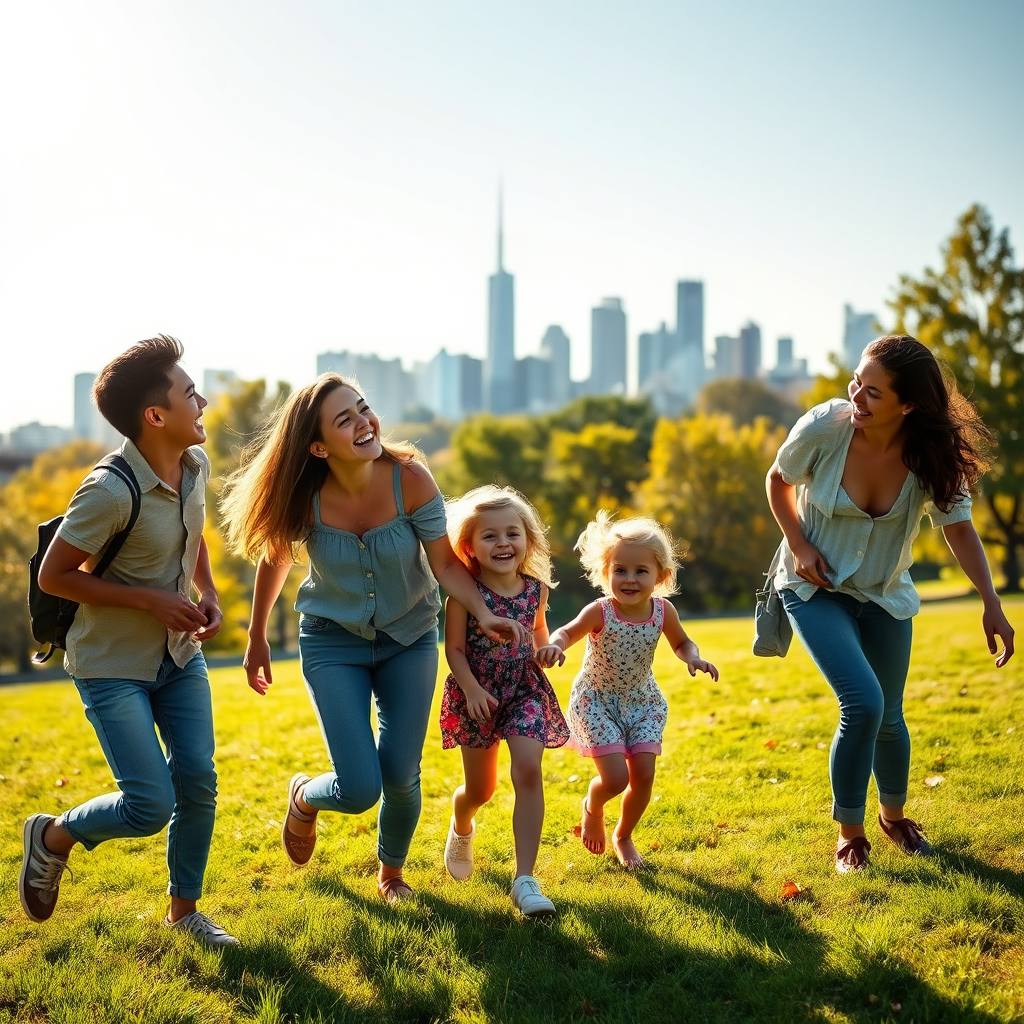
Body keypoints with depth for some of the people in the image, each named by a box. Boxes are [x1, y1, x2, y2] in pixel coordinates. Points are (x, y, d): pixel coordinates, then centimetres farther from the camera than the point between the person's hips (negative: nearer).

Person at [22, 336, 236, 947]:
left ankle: (185, 910, 23)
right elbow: (54, 576, -18)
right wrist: (149, 601, -21)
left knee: (198, 784, 2)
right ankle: (52, 837, 19)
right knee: (150, 807, -11)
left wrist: (208, 593, -1)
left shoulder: (195, 466, -3)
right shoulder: (111, 492, -27)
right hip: (113, 666, -7)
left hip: (180, 655, 7)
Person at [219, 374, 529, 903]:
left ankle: (391, 872, 34)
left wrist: (485, 614, -29)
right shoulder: (304, 497, -21)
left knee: (400, 778, 0)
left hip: (408, 639, 1)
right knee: (359, 790, -10)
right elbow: (274, 559, -1)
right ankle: (304, 796, 30)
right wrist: (257, 639, 9)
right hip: (333, 641, -1)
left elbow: (445, 562, -12)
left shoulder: (410, 478, -22)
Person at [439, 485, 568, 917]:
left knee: (528, 770, -19)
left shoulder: (535, 588, -3)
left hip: (526, 690, 2)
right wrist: (472, 689, -21)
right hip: (478, 695, -2)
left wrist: (548, 648, -3)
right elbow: (454, 649, -10)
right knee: (480, 789, 12)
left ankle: (525, 879, -16)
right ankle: (461, 829, 51)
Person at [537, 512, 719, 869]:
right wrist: (553, 646, -42)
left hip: (642, 702, 4)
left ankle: (623, 836, 26)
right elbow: (567, 632, -19)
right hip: (596, 702, -4)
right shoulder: (600, 613, -26)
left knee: (643, 775, -3)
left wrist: (693, 659, -16)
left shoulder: (663, 611, -13)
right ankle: (592, 807, 25)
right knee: (615, 778, -13)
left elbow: (682, 643, 5)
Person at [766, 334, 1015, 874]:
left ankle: (894, 816, 42)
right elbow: (779, 479, -4)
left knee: (889, 718, 11)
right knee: (863, 703, -19)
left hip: (885, 593, 3)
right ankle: (850, 834, 4)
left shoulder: (932, 454, -19)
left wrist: (991, 603, -18)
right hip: (816, 587, -3)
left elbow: (959, 528, -9)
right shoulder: (824, 427, -24)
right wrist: (798, 546, -15)